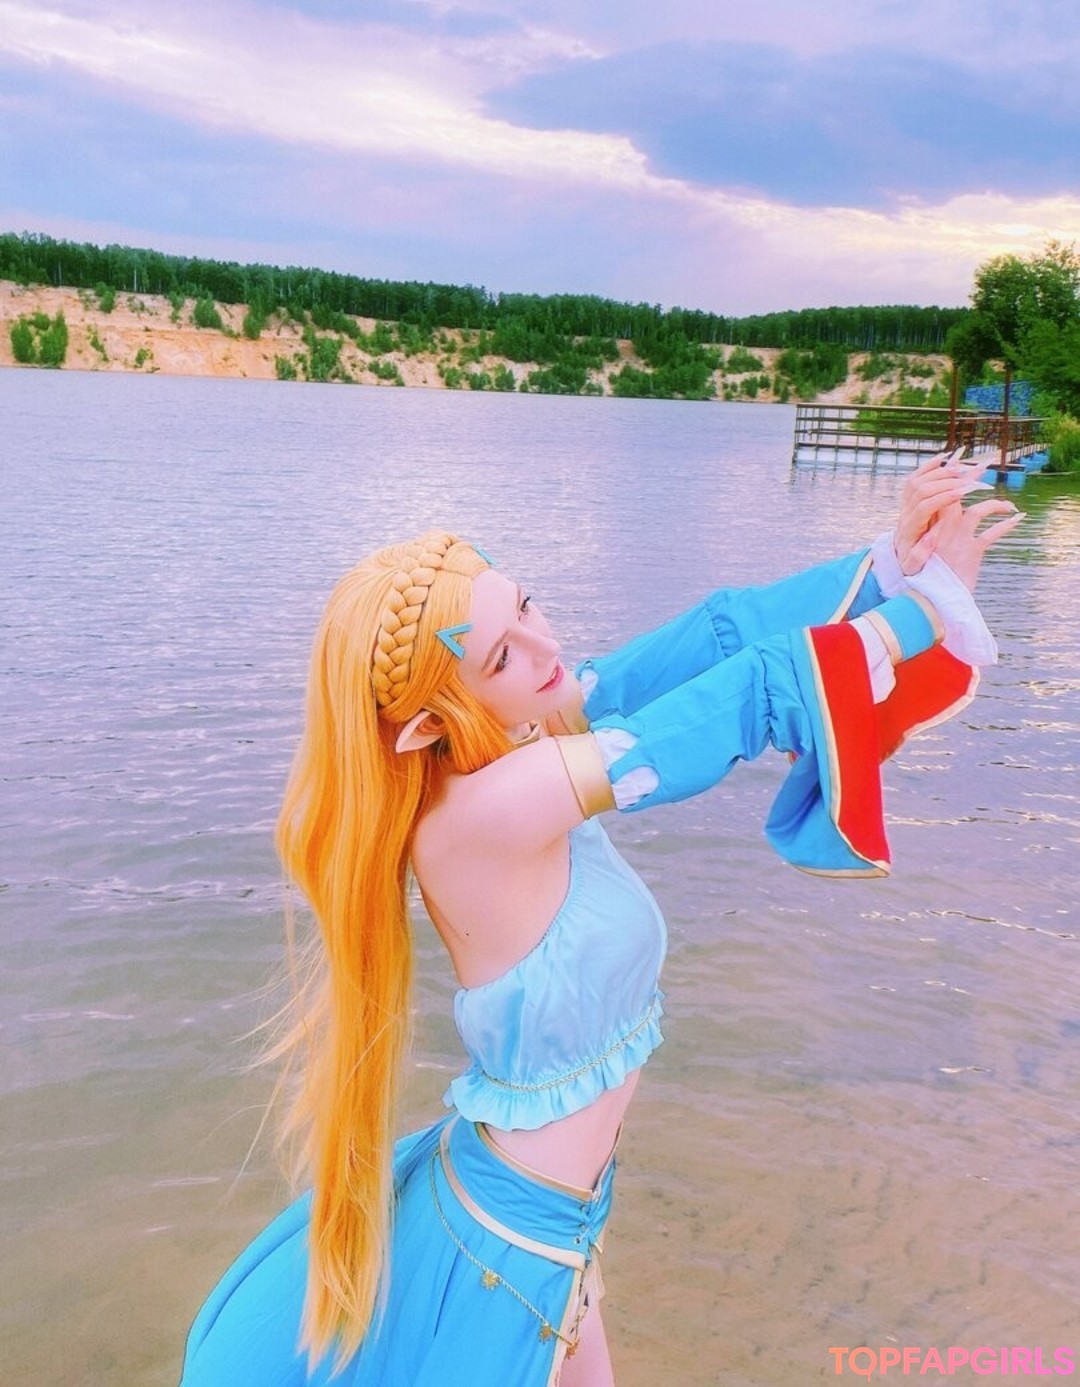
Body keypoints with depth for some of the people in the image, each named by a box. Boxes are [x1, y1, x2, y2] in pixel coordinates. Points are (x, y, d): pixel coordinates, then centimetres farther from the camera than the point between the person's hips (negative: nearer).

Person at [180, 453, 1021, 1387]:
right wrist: (937, 600, -21)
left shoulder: (519, 742, -10)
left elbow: (711, 637, -11)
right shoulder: (487, 810, -33)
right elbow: (758, 693, -30)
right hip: (507, 1241, -7)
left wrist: (891, 561, -18)